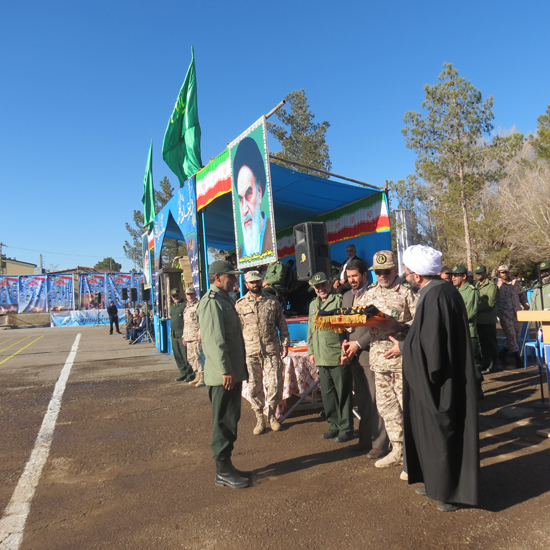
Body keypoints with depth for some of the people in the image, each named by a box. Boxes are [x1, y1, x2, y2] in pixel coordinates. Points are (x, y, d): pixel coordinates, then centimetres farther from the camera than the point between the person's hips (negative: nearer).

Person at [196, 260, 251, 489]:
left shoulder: (225, 300, 17)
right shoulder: (211, 302, -15)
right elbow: (214, 340, -23)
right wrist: (225, 370, -24)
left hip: (233, 372, 10)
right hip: (223, 375, -10)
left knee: (230, 420, 16)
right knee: (224, 423, 1)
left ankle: (226, 467, 29)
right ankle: (223, 471, 14)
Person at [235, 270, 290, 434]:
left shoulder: (272, 301, 6)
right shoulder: (240, 304, 5)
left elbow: (282, 324, 10)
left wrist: (285, 343, 4)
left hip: (271, 350, 0)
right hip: (250, 352, 0)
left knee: (274, 385, 0)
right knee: (254, 387, 6)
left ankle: (271, 415, 22)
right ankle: (259, 419, 22)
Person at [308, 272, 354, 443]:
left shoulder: (340, 300, -5)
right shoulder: (313, 304, 17)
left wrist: (345, 352, -14)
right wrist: (311, 351, 18)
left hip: (338, 358, -7)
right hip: (321, 358, 7)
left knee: (342, 394, 3)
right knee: (327, 395, 14)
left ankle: (346, 428, 16)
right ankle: (334, 425, 28)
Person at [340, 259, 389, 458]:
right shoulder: (347, 296, 16)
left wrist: (359, 343, -14)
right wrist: (344, 341, 3)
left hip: (370, 352, -7)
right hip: (354, 356, 7)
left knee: (375, 400, -2)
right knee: (361, 401, 14)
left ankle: (380, 443, 11)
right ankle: (365, 439, 25)